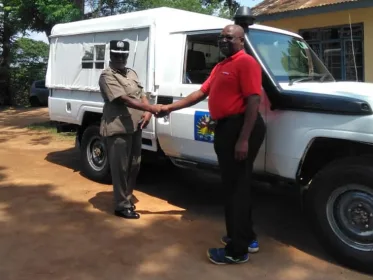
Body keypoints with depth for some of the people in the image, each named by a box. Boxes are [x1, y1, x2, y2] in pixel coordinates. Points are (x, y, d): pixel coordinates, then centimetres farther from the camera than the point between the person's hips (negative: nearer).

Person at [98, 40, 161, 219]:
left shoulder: (132, 73, 16)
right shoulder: (107, 76, -11)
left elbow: (142, 95, 18)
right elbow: (125, 100, -21)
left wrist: (147, 113, -2)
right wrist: (151, 108, -27)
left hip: (135, 127, 9)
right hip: (117, 128, -8)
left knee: (134, 165, 15)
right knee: (120, 168, -1)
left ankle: (127, 198, 31)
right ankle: (122, 206, 10)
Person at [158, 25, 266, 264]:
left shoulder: (246, 62, -10)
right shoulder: (220, 67, 21)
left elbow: (253, 101, -19)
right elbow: (201, 93, 23)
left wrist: (244, 139, -24)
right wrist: (171, 107, 20)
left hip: (240, 127, -10)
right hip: (225, 128, 10)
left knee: (237, 187, -4)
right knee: (234, 185, 16)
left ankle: (237, 251, 7)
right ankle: (246, 238, 30)